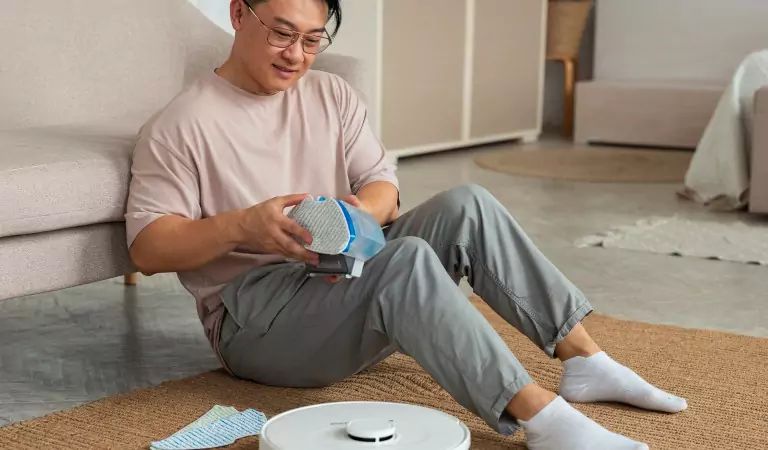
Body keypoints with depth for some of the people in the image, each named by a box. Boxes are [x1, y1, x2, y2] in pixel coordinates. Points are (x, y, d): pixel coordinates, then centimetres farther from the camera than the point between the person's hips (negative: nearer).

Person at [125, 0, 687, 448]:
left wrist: (357, 213, -20)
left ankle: (585, 360, -14)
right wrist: (243, 226, -29)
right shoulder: (180, 126, -7)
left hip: (347, 277, 6)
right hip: (254, 318, -6)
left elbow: (383, 187, 5)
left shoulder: (334, 96, 11)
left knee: (465, 206, -15)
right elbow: (147, 248, -13)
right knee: (404, 259, -33)